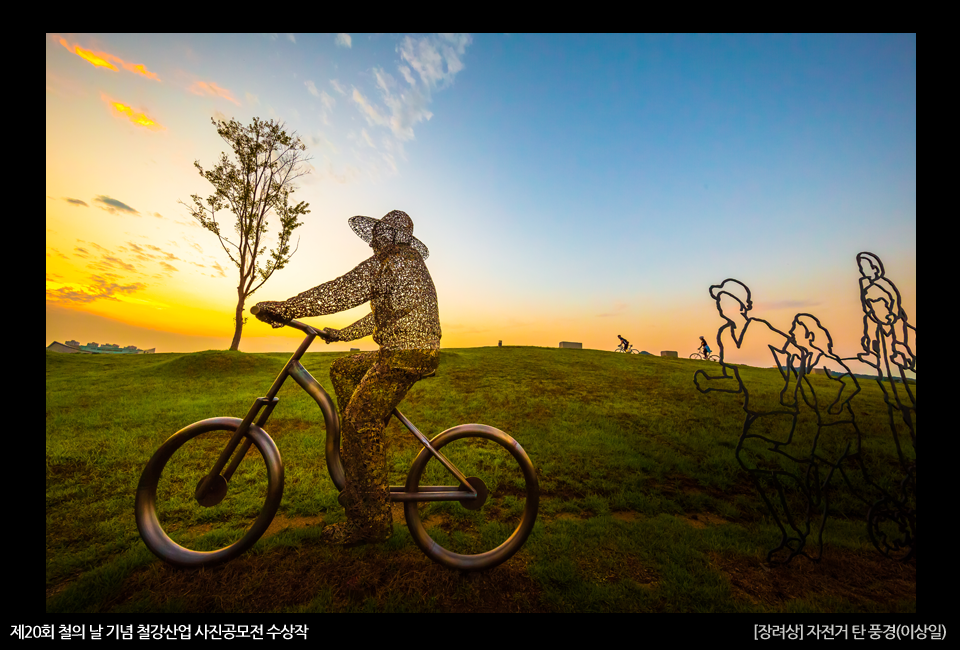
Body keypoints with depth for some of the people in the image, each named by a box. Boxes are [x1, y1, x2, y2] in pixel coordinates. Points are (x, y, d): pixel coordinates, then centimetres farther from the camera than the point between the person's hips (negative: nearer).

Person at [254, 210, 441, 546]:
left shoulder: (389, 262, -7)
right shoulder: (411, 264, 25)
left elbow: (341, 292, -18)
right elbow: (380, 315, 27)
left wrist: (283, 308, -13)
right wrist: (340, 334, 29)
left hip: (404, 356, -10)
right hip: (401, 352, 10)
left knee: (359, 423, -8)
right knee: (341, 370, 20)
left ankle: (373, 521, 5)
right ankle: (360, 460, 23)